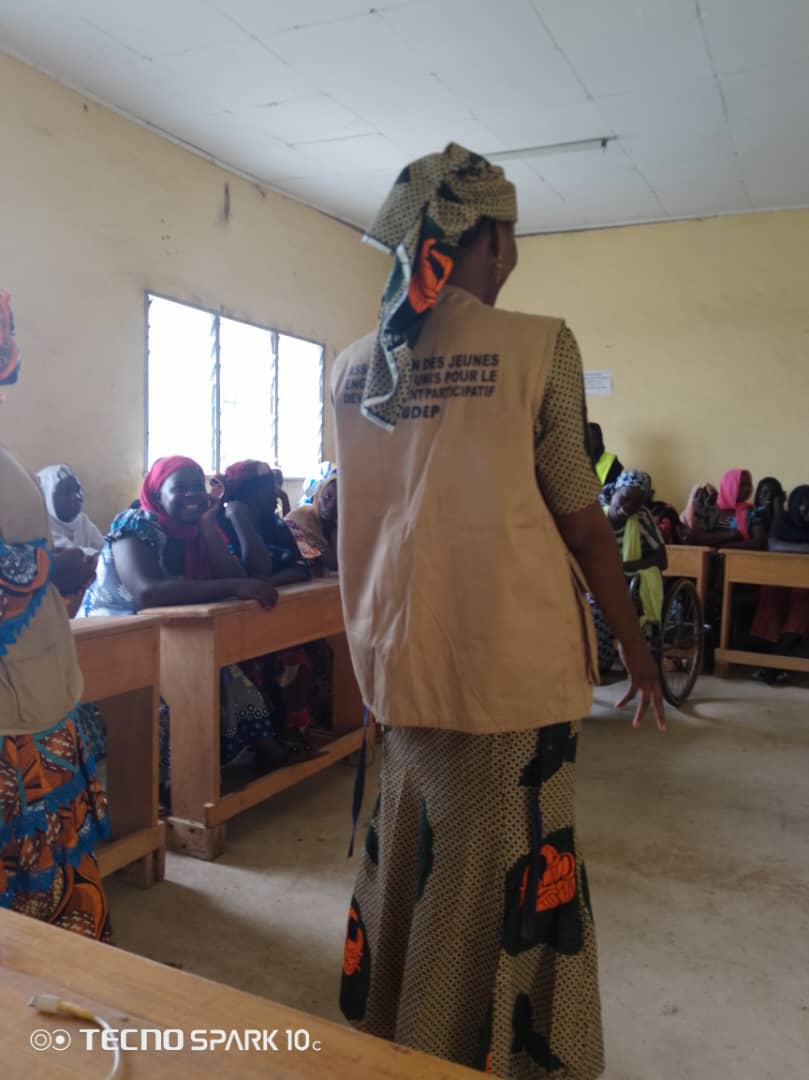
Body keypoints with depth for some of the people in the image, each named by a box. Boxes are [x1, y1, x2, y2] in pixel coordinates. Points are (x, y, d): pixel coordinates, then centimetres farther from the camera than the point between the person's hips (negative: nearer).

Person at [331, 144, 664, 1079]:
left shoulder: (355, 365, 5)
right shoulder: (537, 345, -9)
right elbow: (579, 518, -7)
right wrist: (632, 639, 6)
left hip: (401, 652, 5)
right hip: (511, 653, -5)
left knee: (405, 855, 20)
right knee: (503, 870, 11)